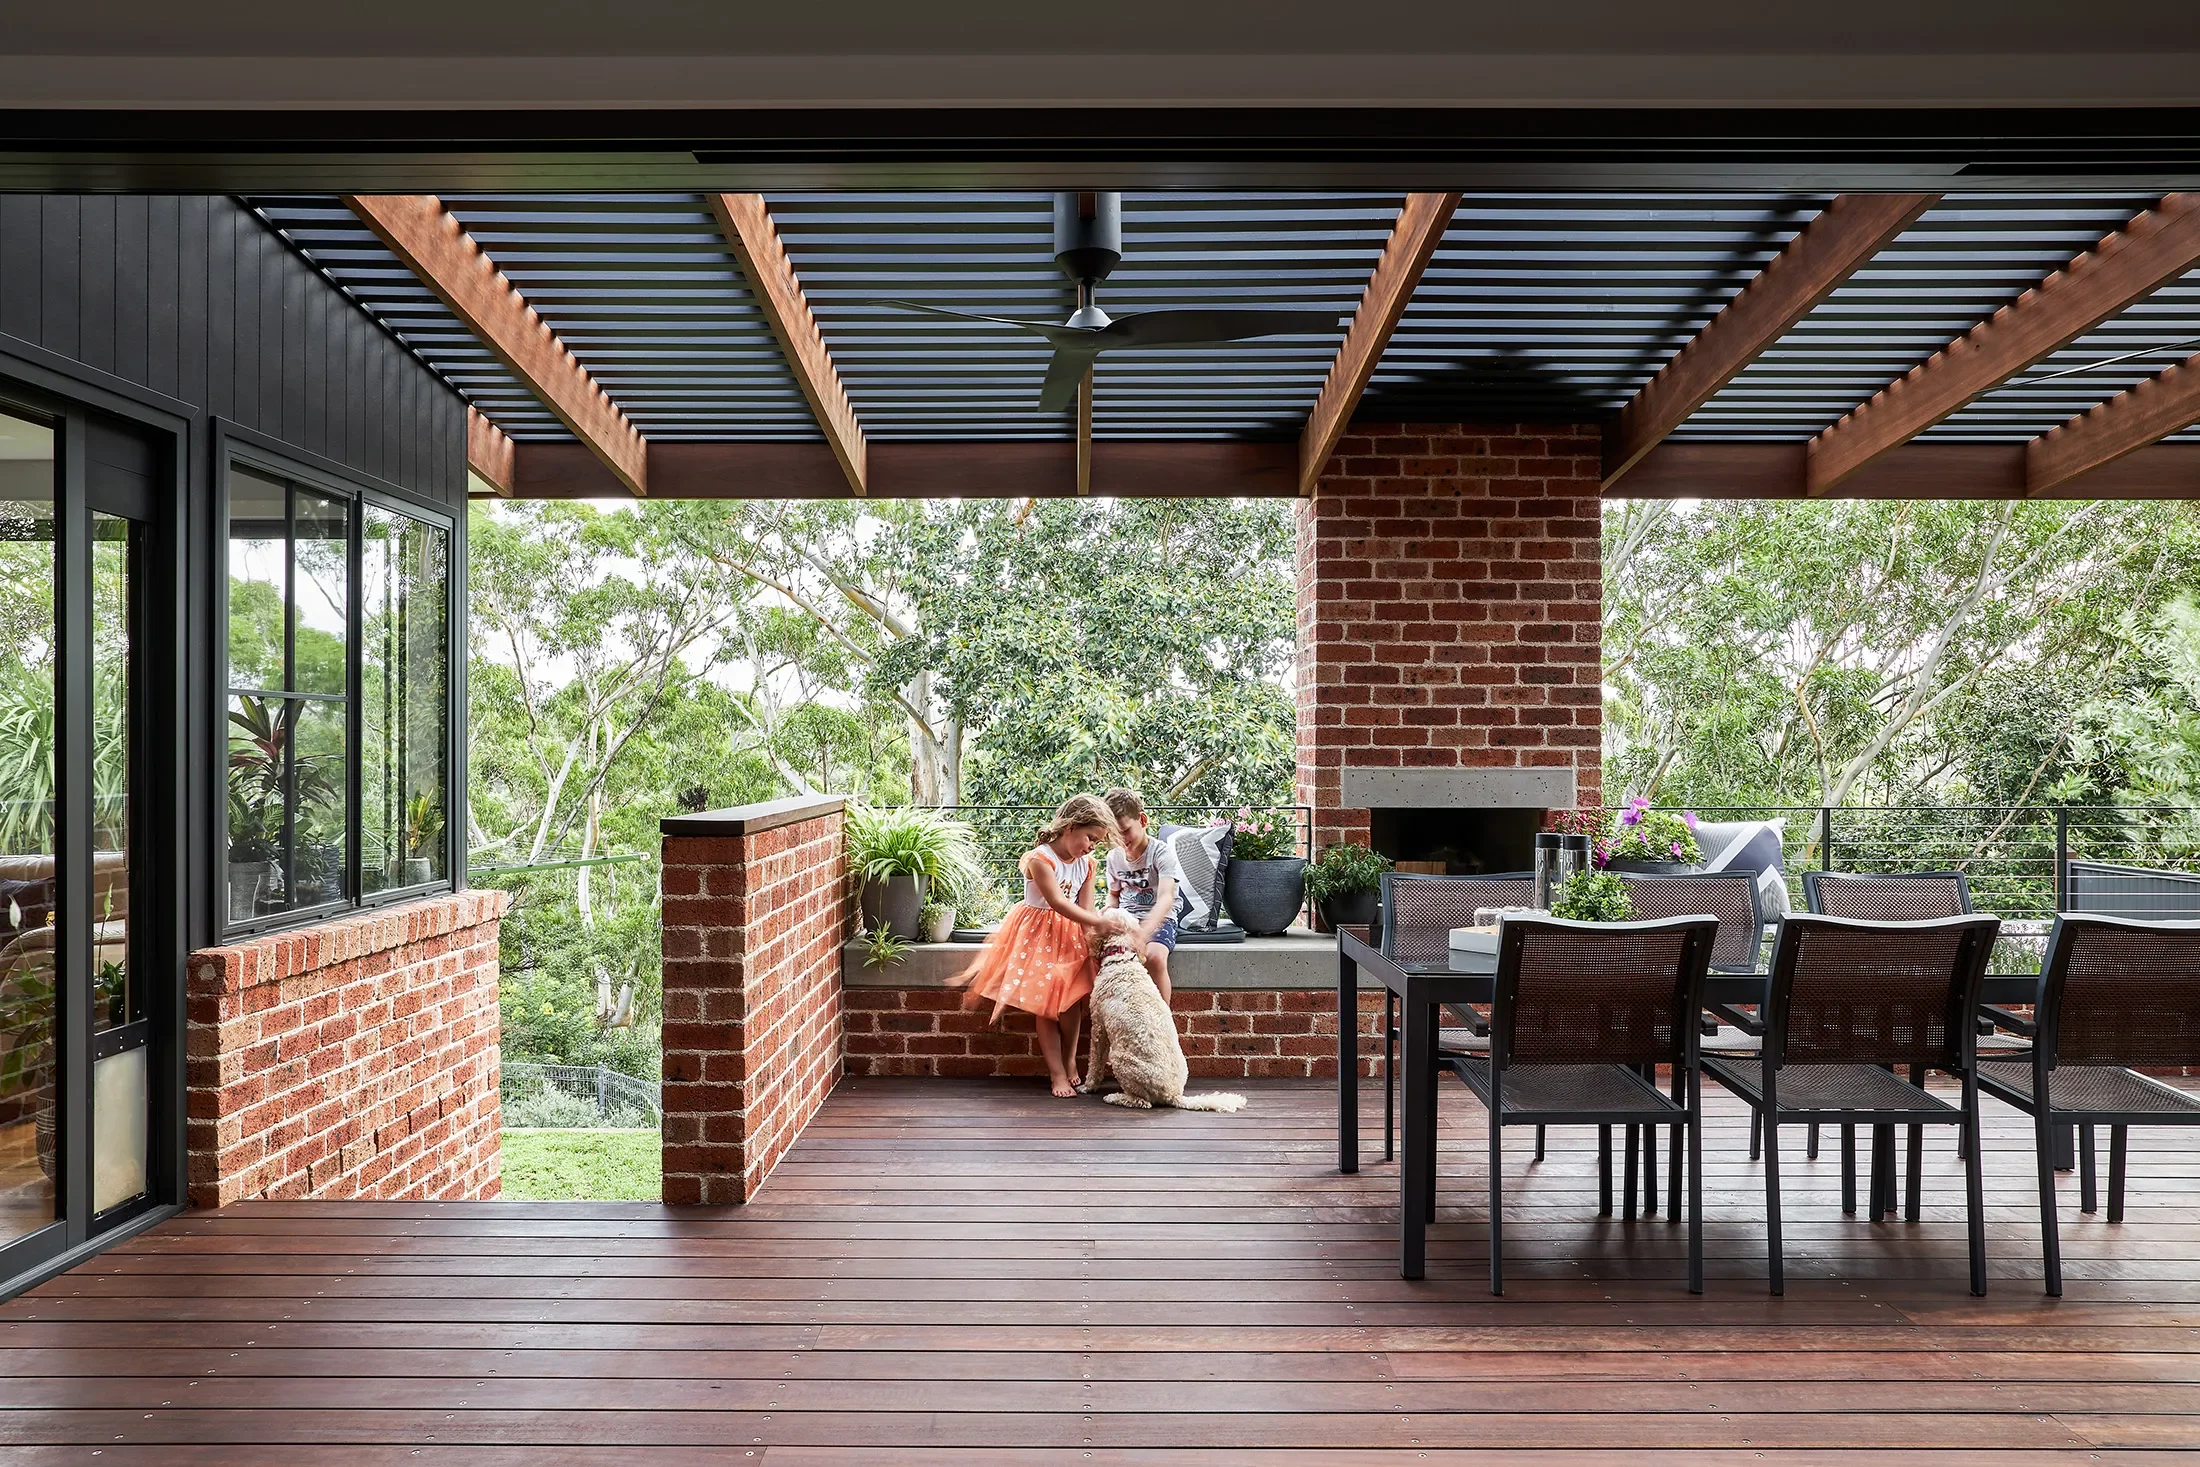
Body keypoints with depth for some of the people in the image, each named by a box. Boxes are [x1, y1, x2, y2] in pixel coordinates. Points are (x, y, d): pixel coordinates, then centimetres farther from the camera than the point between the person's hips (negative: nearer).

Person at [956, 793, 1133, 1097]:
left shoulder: (1086, 865, 1)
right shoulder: (1040, 859, -20)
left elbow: (1085, 910, -3)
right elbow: (1058, 903, -29)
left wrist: (1092, 939, -21)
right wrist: (1099, 923, -37)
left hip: (1070, 934, 5)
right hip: (1037, 934, -5)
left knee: (1072, 998, -8)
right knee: (1045, 1003, -6)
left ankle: (1070, 1061, 9)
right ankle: (1057, 1073, -1)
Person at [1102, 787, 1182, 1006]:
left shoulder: (1161, 852, -12)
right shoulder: (1114, 857, 8)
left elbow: (1166, 898, -26)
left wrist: (1142, 934, -43)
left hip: (1159, 919, -5)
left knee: (1154, 956, -36)